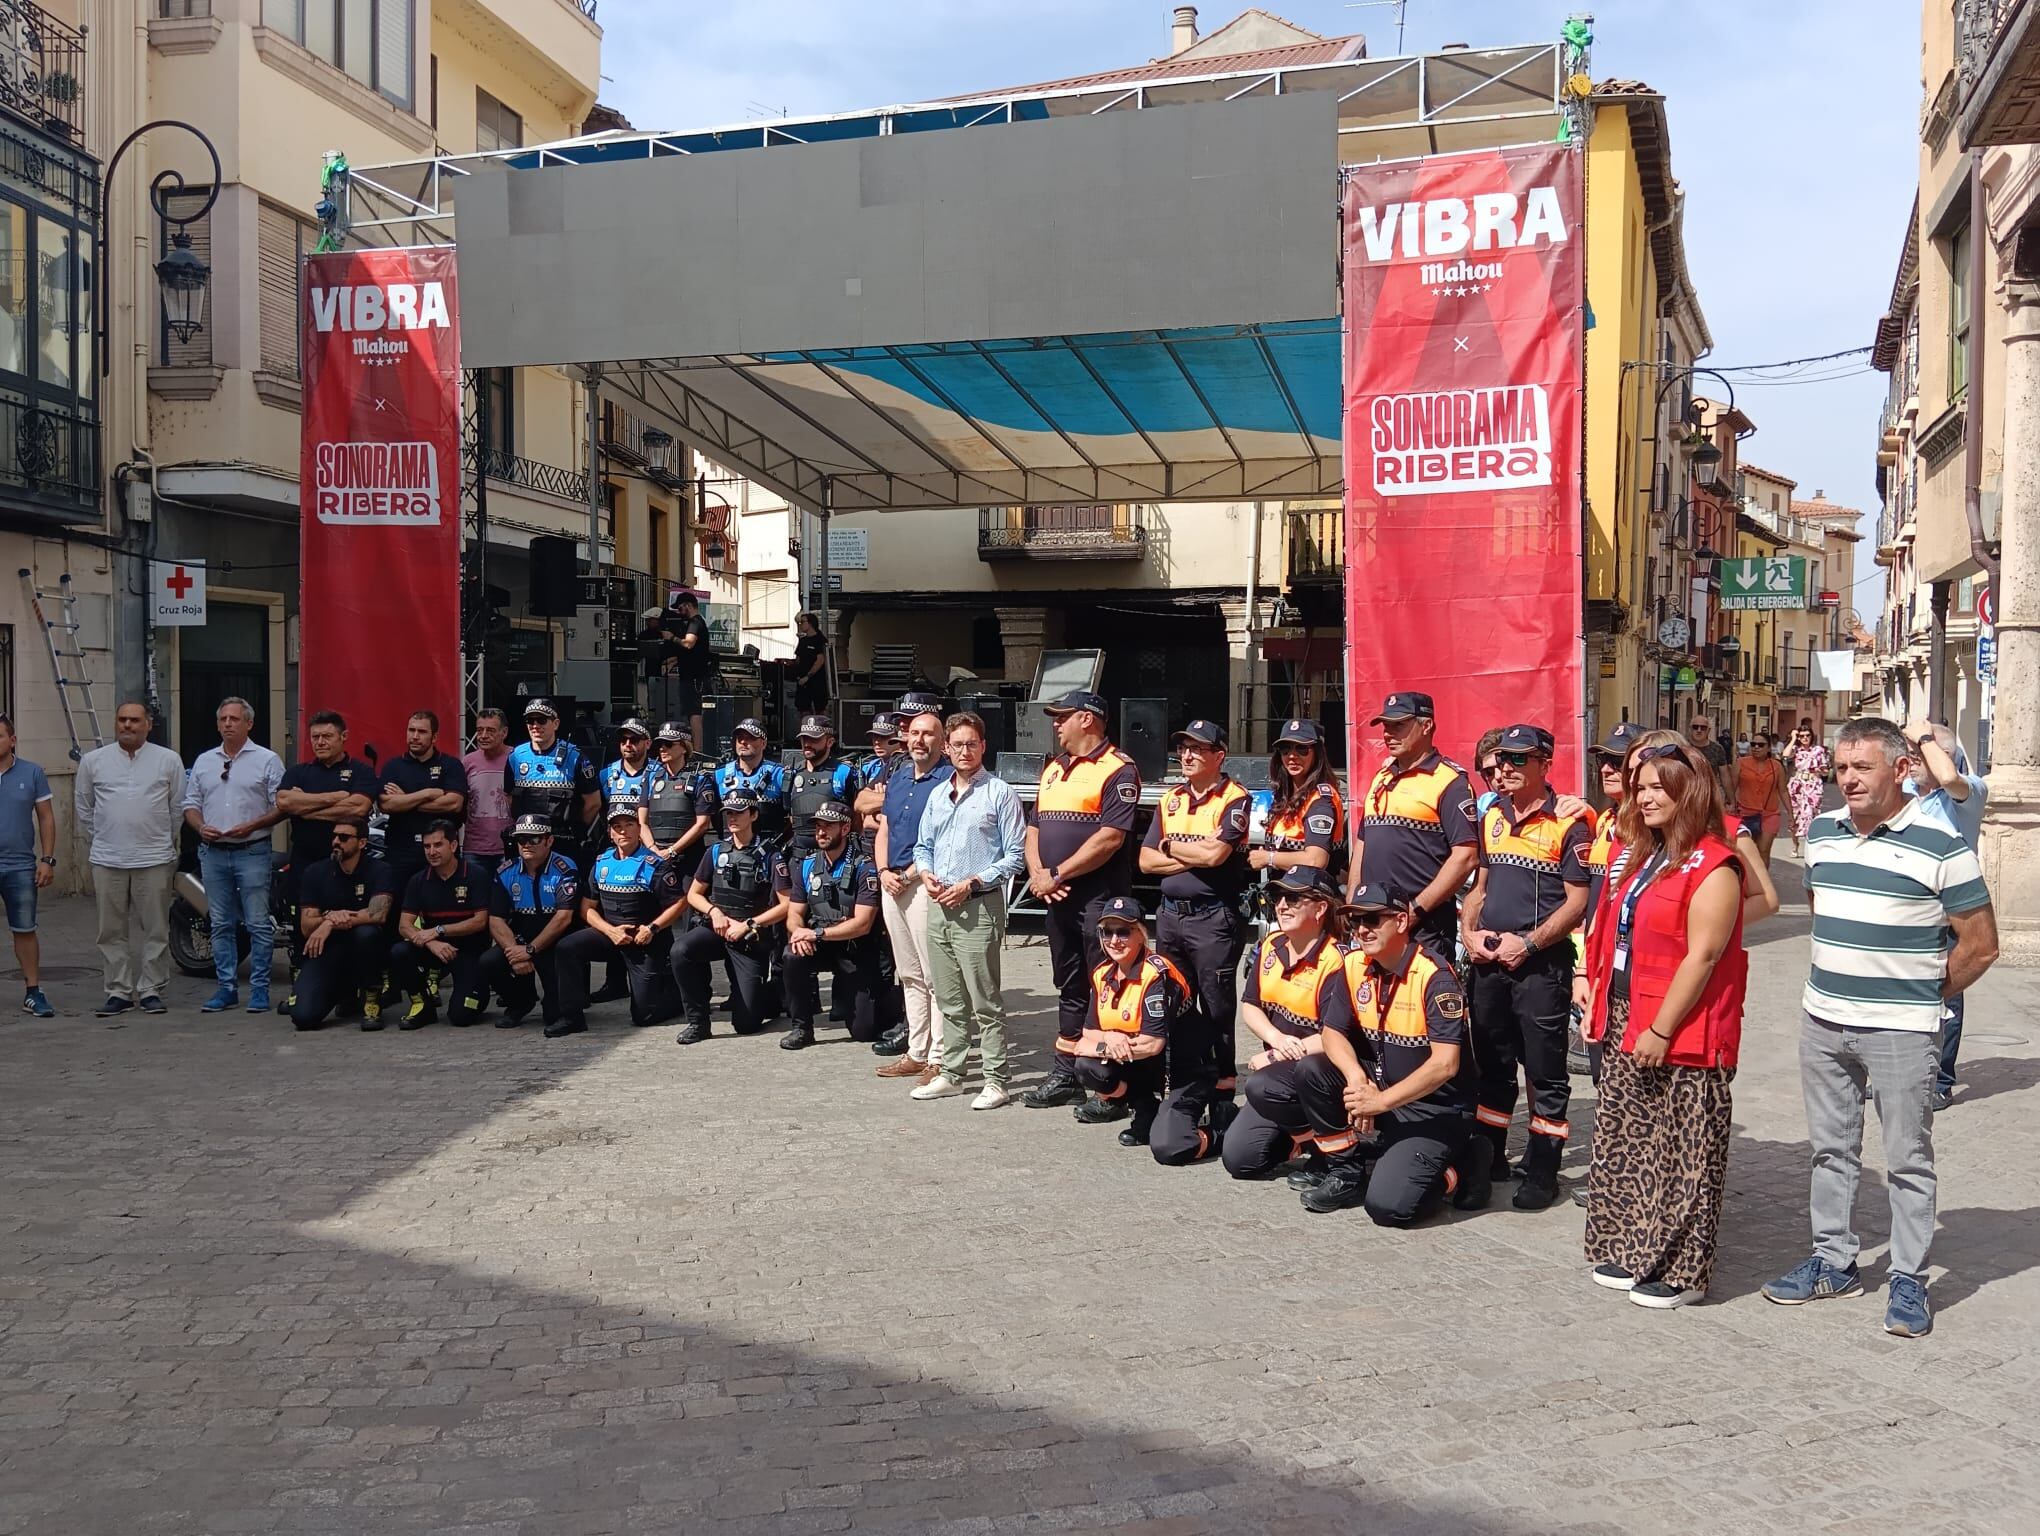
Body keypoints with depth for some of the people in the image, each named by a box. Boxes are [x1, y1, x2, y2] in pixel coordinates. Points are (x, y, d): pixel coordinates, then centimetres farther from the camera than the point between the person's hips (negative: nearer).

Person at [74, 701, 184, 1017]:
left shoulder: (168, 760, 3)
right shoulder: (93, 761, 6)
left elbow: (178, 807, 10)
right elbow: (83, 807, 15)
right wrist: (98, 843, 16)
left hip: (154, 860, -1)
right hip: (107, 861, 1)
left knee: (156, 931, 2)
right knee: (113, 932, 5)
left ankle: (151, 990, 11)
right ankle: (118, 991, 12)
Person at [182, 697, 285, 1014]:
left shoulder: (267, 760, 0)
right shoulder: (204, 761, 14)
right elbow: (190, 804, 16)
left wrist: (251, 826, -16)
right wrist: (201, 827, -4)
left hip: (252, 852, -5)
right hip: (213, 853, 5)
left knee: (258, 925, -4)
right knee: (221, 925, 9)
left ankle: (259, 988, 1)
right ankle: (226, 988, 15)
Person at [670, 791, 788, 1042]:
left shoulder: (769, 856, -6)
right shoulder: (715, 851, 6)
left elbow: (786, 905, -8)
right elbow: (693, 894, 13)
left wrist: (747, 926, -13)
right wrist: (714, 912, -7)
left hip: (751, 939, -3)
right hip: (715, 928, 3)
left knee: (747, 1023, -7)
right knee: (681, 951, -32)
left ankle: (767, 997, 30)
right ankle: (698, 1020, -17)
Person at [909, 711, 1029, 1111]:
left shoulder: (999, 793, -5)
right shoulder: (937, 795, 15)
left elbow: (1015, 856, -8)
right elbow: (923, 846, 22)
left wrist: (971, 883, -15)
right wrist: (926, 873, 0)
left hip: (979, 908, -6)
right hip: (939, 907, 7)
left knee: (986, 1002, -4)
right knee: (950, 1001, 14)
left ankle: (995, 1081, 1)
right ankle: (950, 1074, 22)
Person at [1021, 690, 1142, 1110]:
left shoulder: (1117, 770, -9)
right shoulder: (1052, 769, 18)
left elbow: (1110, 838, -18)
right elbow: (1034, 828, 18)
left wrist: (1057, 876, -16)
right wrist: (1037, 874, -1)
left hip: (1100, 897, -8)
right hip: (1059, 899, 8)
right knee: (1069, 987, 14)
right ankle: (1064, 1075, 21)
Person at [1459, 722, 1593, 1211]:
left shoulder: (1568, 822, -7)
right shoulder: (1491, 818, 12)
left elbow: (1577, 901, -10)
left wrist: (1528, 942, -16)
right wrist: (1469, 933, 3)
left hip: (1540, 964, -6)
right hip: (1487, 962, 6)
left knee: (1545, 1071, 2)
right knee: (1491, 1066, 15)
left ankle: (1542, 1171, 12)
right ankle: (1488, 1159, 27)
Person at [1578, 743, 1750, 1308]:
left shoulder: (1713, 868, -14)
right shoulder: (1642, 859, 14)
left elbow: (1701, 957, -19)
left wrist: (1661, 1030, -19)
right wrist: (1601, 1005, 13)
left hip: (1681, 1036, -9)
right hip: (1625, 1028, 9)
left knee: (1683, 1157, 0)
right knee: (1623, 1145, 15)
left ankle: (1681, 1271, 9)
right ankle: (1630, 1253, 27)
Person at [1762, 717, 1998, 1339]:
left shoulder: (1939, 845, -12)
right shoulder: (1822, 833, 5)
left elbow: (1980, 943, -7)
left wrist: (1924, 996, 0)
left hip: (1902, 1032, -6)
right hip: (1823, 1023, 6)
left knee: (1908, 1159, 4)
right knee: (1831, 1149, 15)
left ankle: (1909, 1281, 15)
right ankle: (1832, 1261, 28)